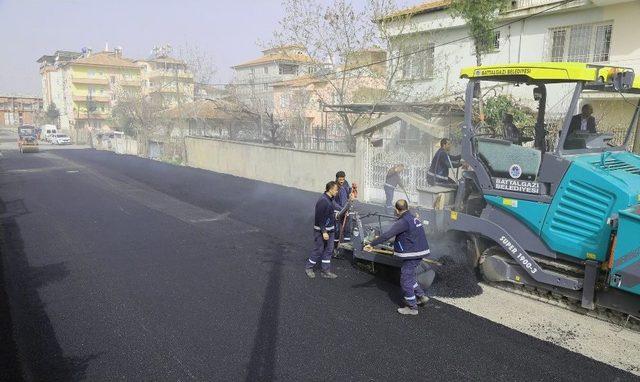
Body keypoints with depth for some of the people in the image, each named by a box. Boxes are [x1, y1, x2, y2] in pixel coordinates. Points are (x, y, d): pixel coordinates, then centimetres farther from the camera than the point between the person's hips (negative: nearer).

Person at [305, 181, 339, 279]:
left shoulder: (330, 199, 8)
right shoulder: (323, 201, -23)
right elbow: (319, 218, -23)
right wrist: (324, 232, -23)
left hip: (330, 230, 9)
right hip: (321, 231, -9)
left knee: (328, 250, 11)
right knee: (318, 250, 1)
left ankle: (326, 271, 19)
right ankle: (308, 268, 20)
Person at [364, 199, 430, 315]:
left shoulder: (403, 222, -19)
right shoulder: (414, 218, 11)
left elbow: (387, 235, -24)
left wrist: (372, 244, -20)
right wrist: (397, 248, 34)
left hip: (412, 255, -9)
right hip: (419, 252, 9)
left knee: (405, 280, 1)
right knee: (409, 276, 24)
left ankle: (412, 307, 9)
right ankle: (421, 296, 29)